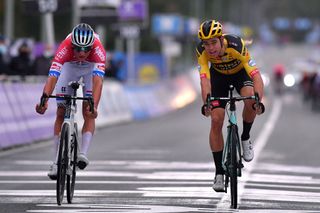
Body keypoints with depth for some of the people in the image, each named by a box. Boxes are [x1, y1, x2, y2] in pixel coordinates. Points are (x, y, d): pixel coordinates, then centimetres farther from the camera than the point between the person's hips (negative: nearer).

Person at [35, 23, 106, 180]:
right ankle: (56, 161, 1)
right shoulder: (65, 48, -41)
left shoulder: (98, 49, -41)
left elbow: (98, 80, -51)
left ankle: (83, 153, -20)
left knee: (88, 113, -16)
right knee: (61, 113, -3)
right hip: (70, 67, 1)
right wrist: (44, 99, -64)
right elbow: (52, 76, -48)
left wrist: (94, 106, -64)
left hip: (91, 68, -1)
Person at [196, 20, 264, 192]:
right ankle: (219, 173, -1)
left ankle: (245, 138, -5)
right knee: (216, 121, -11)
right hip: (219, 76, 2)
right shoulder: (202, 51, -32)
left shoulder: (236, 45, -38)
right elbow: (205, 78, -40)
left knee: (251, 101, -33)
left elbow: (256, 75, -43)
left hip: (241, 73, -2)